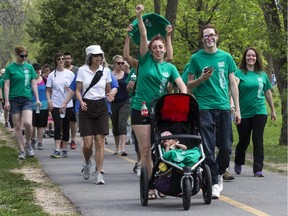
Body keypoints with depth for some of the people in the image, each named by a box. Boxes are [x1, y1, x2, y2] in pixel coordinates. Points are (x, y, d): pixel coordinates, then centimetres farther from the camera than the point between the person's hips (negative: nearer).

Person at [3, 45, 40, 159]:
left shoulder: (29, 67, 7)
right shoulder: (10, 68, 0)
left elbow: (33, 84, 12)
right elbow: (7, 85, 0)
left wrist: (37, 99, 8)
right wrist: (6, 101, -7)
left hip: (27, 99, 1)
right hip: (14, 100, -1)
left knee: (28, 123, -17)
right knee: (17, 126, 2)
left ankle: (28, 143, 8)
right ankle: (21, 151, 11)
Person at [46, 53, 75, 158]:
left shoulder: (70, 74, 6)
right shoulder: (52, 75, 4)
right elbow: (48, 90, 6)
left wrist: (70, 89, -12)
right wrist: (49, 100, -9)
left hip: (68, 104, 1)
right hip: (55, 105, -1)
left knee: (66, 127, 5)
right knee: (57, 126, -12)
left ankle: (64, 149, 14)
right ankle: (57, 149, -14)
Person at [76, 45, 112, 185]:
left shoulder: (106, 71, 6)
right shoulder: (82, 70, 2)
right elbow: (78, 90, 1)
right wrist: (81, 102, -14)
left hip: (101, 107, 1)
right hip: (86, 107, -1)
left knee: (100, 142, -7)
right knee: (88, 143, -6)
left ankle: (98, 173, -4)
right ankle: (87, 163, 26)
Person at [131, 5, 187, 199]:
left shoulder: (170, 67, 8)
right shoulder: (145, 60, 3)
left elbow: (182, 86, -2)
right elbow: (143, 36, -7)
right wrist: (139, 16, -16)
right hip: (141, 109, -2)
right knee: (146, 150, -3)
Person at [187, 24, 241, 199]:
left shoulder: (226, 57, 9)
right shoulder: (196, 58, 4)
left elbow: (233, 84, 11)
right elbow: (189, 85, 8)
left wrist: (237, 109, 6)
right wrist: (202, 78, -12)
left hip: (224, 107, 2)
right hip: (204, 107, -2)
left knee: (226, 147, 3)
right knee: (208, 147, -6)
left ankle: (218, 174, 27)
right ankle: (214, 182, 2)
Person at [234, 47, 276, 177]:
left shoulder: (262, 75, 8)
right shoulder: (239, 73, -2)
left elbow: (267, 93, 17)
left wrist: (272, 110, 22)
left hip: (259, 112, 2)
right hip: (243, 113, -1)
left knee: (258, 140, -5)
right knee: (244, 141, 7)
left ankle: (258, 169, -4)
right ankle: (238, 164, 33)